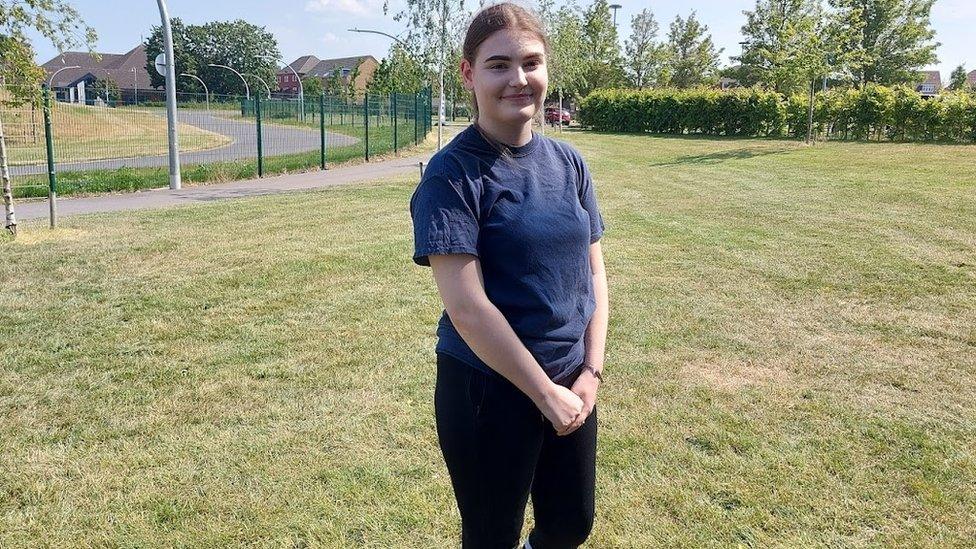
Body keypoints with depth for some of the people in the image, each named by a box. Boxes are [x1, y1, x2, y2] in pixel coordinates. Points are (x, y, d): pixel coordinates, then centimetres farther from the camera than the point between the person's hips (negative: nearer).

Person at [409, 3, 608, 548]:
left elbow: (593, 270, 6)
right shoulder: (452, 174, -16)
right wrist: (544, 391, -16)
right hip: (488, 390, -5)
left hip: (571, 386, 6)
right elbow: (466, 307, -21)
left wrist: (591, 372, -3)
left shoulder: (569, 163, 3)